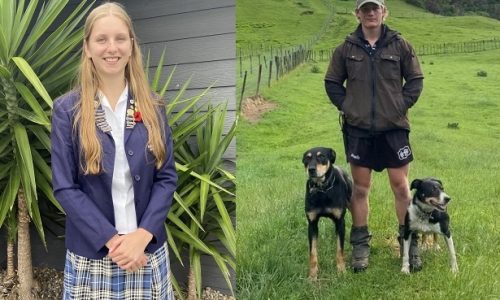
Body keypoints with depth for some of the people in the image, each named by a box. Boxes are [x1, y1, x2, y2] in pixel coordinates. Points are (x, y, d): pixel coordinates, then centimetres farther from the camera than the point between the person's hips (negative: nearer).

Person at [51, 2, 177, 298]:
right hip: (92, 253, -1)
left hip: (149, 249, 2)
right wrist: (112, 240, -15)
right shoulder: (67, 109, -4)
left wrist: (142, 235, -13)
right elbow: (64, 187, -7)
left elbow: (167, 178, 0)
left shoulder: (152, 107, 2)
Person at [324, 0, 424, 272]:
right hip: (358, 128, 1)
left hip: (394, 127, 0)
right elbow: (332, 82, 10)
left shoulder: (399, 45, 1)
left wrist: (402, 105, -3)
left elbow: (415, 80, 7)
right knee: (360, 188, 7)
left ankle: (410, 244, 18)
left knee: (401, 186, 4)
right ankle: (360, 245, 19)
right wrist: (345, 107, 0)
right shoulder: (346, 49, 2)